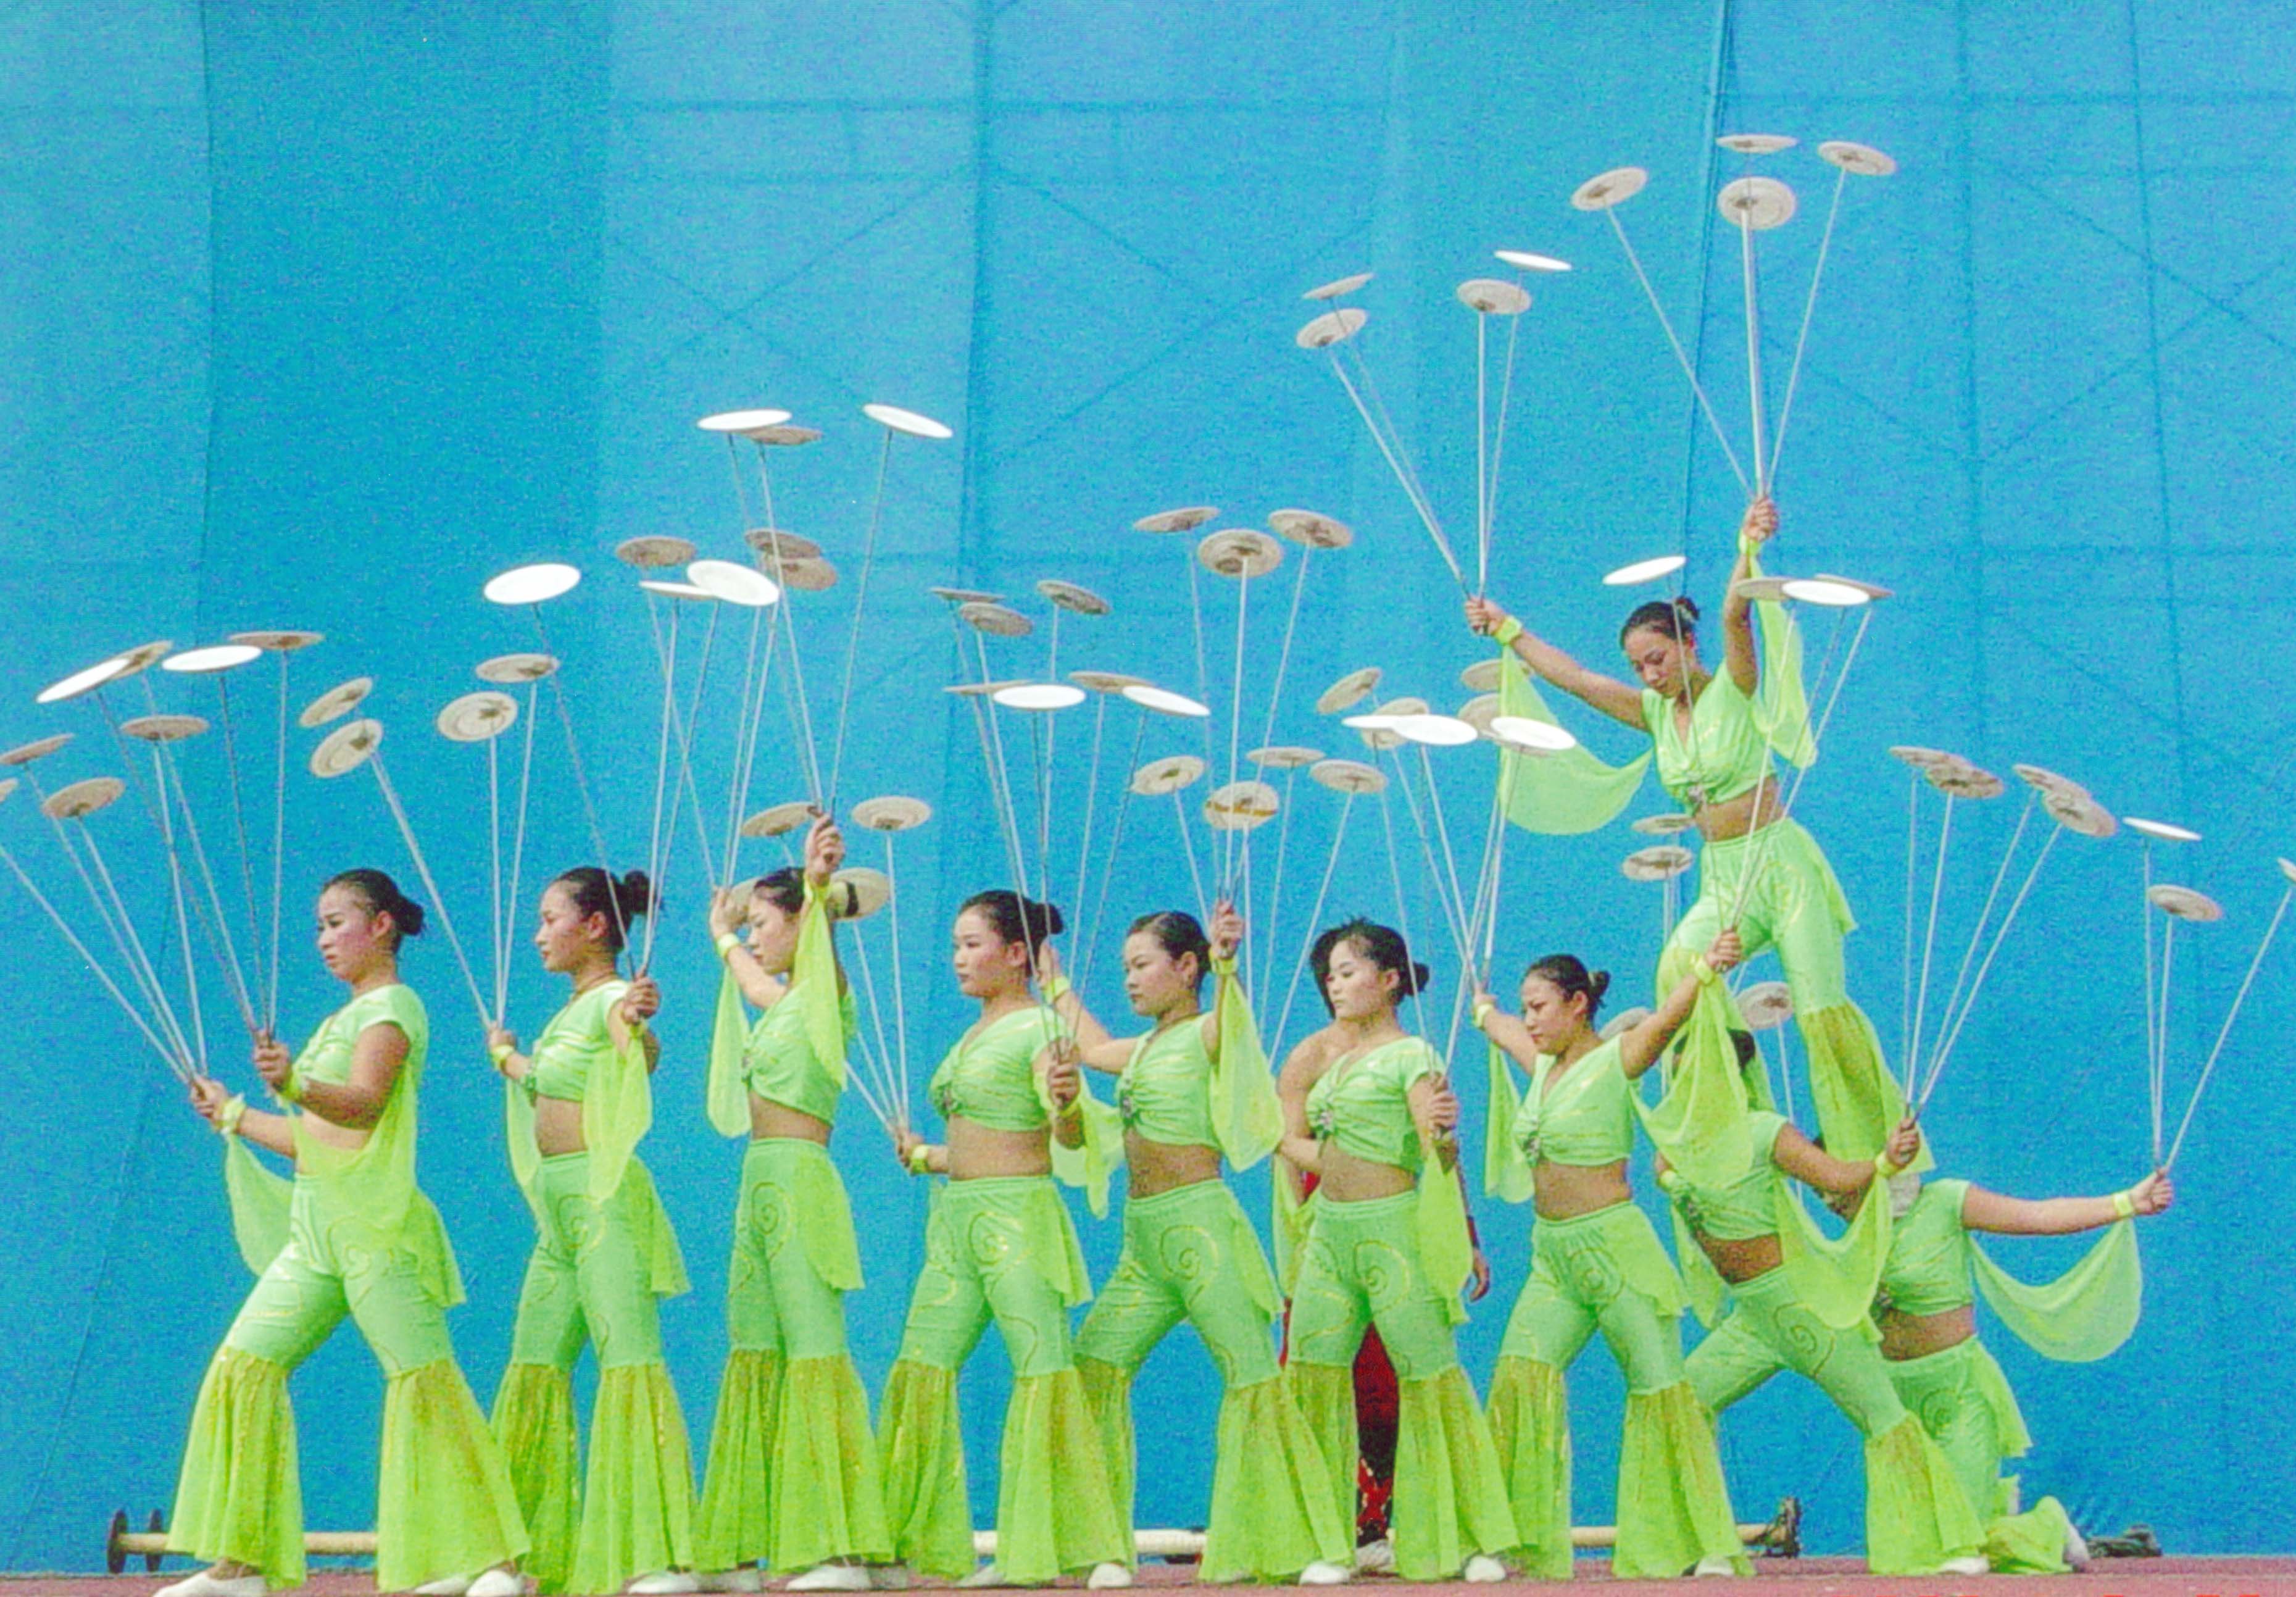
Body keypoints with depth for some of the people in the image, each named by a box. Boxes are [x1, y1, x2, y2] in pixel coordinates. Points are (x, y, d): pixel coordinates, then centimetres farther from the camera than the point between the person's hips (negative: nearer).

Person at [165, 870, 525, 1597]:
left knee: (421, 1375, -12)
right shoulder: (342, 1019, 23)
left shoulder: (392, 1006, -2)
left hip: (372, 1218, -9)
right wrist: (235, 1116, 32)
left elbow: (361, 1103, -21)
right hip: (314, 1222, 9)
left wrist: (292, 1084, -38)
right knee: (245, 1364, 1)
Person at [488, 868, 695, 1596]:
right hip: (557, 1205, 10)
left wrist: (638, 1026, -53)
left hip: (603, 1199, -10)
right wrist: (507, 1057, 54)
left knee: (628, 1358, -14)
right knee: (534, 1366, 11)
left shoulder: (611, 999, -9)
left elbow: (644, 1057, -32)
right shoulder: (569, 1011, 18)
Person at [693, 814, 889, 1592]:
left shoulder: (824, 995, -5)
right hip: (761, 1187, 9)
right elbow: (743, 969, 40)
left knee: (815, 1352, -11)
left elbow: (822, 943, -24)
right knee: (753, 1359, 8)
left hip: (799, 1185, -9)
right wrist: (723, 935, 53)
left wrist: (819, 884, -40)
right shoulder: (781, 1003, 18)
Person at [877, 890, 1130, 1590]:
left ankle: (1098, 1551, -12)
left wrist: (1067, 1100, -36)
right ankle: (921, 1545, 9)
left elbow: (1069, 1137, -17)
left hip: (1017, 1216, -9)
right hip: (955, 1218, 9)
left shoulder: (1040, 1026, -5)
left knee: (1044, 1367, -13)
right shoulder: (972, 1036, 20)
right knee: (921, 1368, 3)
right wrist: (921, 1156, 14)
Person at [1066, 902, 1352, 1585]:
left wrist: (1225, 963, -46)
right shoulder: (1138, 1051, 18)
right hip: (1142, 1237, 8)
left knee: (1251, 1372, -10)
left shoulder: (1206, 1036, -4)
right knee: (1093, 1368, 5)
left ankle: (1312, 1547, -8)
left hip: (1200, 1222, -8)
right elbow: (1076, 1046, 33)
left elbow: (1226, 1019, -27)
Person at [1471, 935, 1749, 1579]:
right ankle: (1519, 1536, -2)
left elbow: (1668, 1018, -25)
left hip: (1616, 1248, -7)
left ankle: (1709, 1547, -1)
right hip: (1552, 1256, 7)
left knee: (1659, 1387, -5)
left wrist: (1709, 969, -41)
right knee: (1521, 1375, -6)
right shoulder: (1544, 1064, 14)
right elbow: (1497, 1026, 35)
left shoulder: (1616, 1060, -7)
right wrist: (1484, 1008, 54)